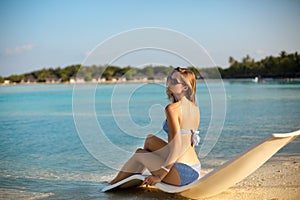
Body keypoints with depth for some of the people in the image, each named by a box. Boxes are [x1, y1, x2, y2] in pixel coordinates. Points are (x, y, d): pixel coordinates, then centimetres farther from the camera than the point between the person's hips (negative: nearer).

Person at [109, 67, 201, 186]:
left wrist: (160, 175, -14)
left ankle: (114, 184, 38)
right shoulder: (195, 108, 9)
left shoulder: (172, 108, -15)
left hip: (181, 173, -8)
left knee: (139, 155, 14)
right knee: (150, 140, 21)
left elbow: (177, 146, -20)